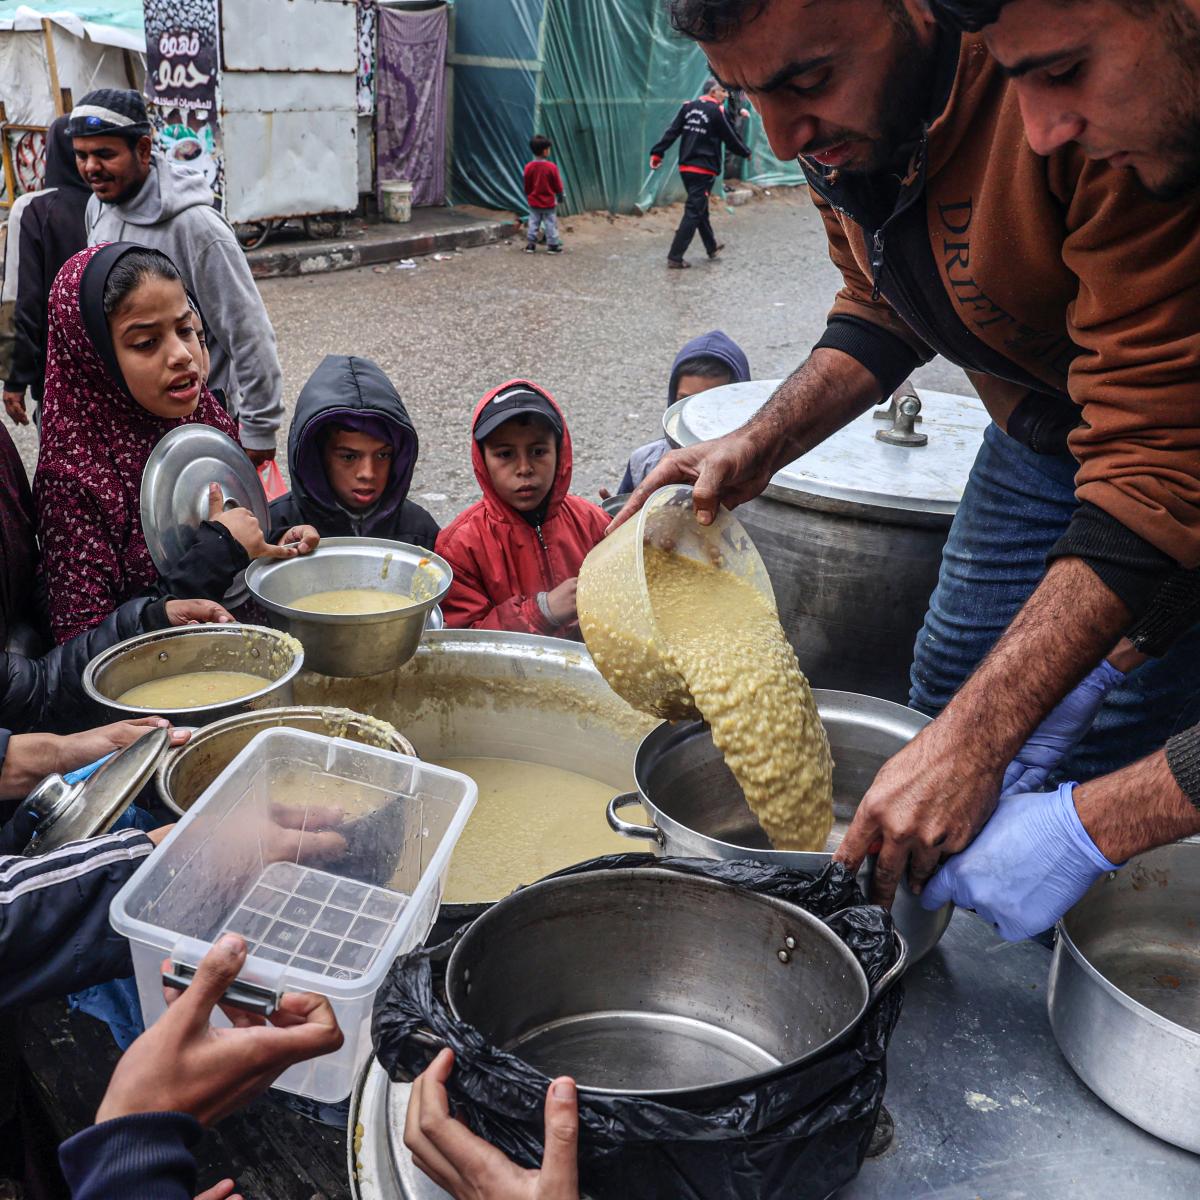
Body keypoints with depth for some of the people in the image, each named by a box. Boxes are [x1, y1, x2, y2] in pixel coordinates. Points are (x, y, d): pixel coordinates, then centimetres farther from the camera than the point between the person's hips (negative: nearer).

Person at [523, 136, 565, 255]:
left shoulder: (528, 167, -7)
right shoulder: (551, 167, -16)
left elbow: (527, 186, 4)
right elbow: (558, 186, -7)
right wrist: (560, 198, 9)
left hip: (534, 202, 3)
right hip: (549, 202, -3)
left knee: (533, 223, 12)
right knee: (550, 224, 6)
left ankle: (530, 244, 12)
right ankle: (553, 245, 8)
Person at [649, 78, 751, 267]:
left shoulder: (688, 107, 7)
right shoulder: (715, 111, -10)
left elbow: (671, 132, 1)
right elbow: (730, 138, -3)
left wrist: (657, 153, 0)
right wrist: (746, 152, 12)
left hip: (685, 167, 7)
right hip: (704, 170, -7)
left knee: (700, 209, 19)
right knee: (694, 213, -5)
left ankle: (712, 248, 35)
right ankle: (675, 257, -9)